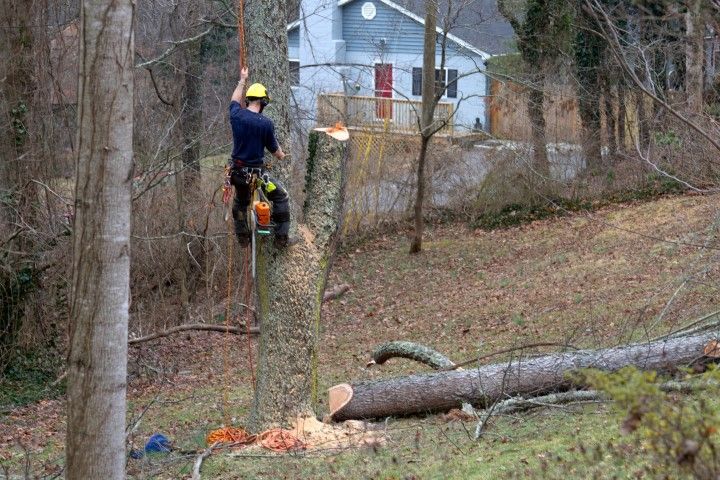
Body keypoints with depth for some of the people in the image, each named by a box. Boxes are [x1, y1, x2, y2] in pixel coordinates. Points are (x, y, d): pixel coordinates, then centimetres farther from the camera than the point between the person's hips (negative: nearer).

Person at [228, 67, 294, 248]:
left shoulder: (237, 115, -8)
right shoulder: (266, 123, -18)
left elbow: (235, 100, 18)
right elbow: (274, 149, -4)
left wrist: (242, 80, 34)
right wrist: (281, 154, 20)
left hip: (237, 171, 5)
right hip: (256, 171, -5)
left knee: (240, 201, 30)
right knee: (281, 197, 12)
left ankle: (242, 237, 39)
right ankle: (281, 238, 14)